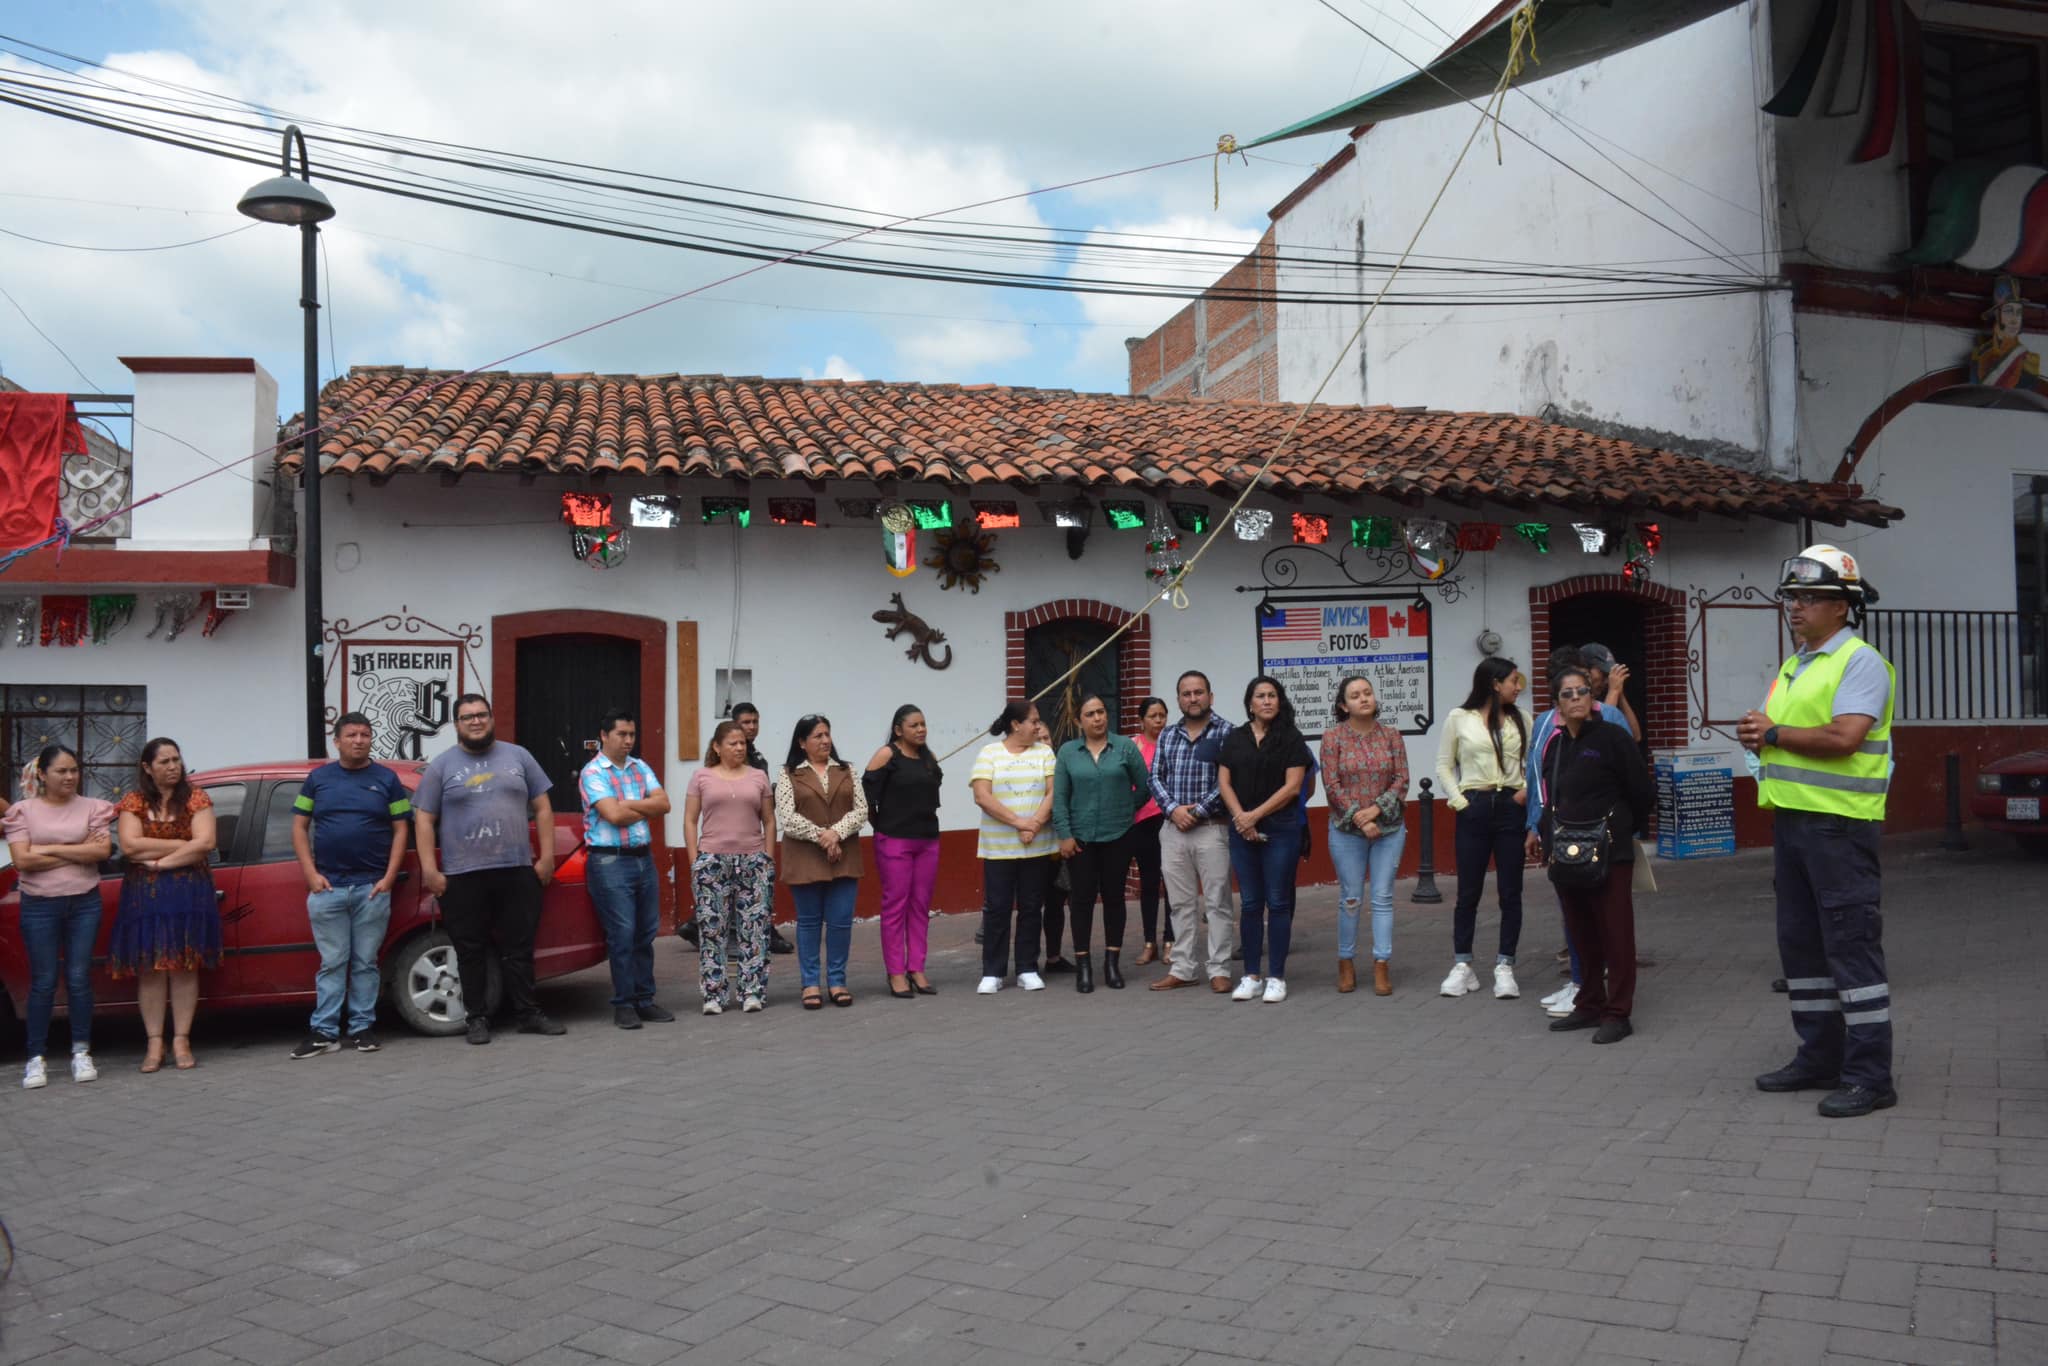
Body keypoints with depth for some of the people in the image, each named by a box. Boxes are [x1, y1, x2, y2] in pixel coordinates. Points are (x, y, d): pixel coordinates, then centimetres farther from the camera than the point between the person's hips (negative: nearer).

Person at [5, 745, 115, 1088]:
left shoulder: (92, 807, 4)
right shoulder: (23, 810, 1)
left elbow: (103, 850, -9)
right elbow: (22, 860, -10)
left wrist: (50, 848, -11)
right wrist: (79, 852, -10)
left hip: (84, 903, 1)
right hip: (40, 906, -1)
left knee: (79, 979, 5)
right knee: (43, 982, 2)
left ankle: (81, 1053, 14)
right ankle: (36, 1059, 9)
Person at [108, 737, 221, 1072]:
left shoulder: (196, 800, 5)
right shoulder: (133, 803, 7)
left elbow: (205, 843, -8)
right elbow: (129, 846, -8)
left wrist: (160, 860, -12)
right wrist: (184, 845, -10)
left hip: (189, 893, -1)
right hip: (144, 895, 1)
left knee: (184, 967, -1)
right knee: (149, 968, 0)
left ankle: (181, 1041, 4)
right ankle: (154, 1044, 5)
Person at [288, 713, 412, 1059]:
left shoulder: (386, 779, 6)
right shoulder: (318, 778, 9)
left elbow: (400, 830, 5)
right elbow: (299, 827, 8)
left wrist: (389, 877, -4)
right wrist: (311, 874, -3)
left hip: (372, 888, 0)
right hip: (327, 887, 0)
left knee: (365, 962, 5)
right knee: (332, 963, 2)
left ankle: (362, 1028, 12)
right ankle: (323, 1032, 5)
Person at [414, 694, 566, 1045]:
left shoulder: (518, 756, 9)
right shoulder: (441, 766, 4)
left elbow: (542, 809, 9)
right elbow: (423, 820, 2)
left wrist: (546, 856, 1)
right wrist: (429, 869, -6)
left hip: (517, 871, 1)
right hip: (462, 876, -1)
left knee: (519, 948, 7)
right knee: (471, 952, 5)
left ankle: (527, 1014, 16)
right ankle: (478, 1018, 15)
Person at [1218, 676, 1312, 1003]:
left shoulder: (1291, 738, 0)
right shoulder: (1235, 738, 10)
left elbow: (1292, 786, -8)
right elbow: (1223, 782, 5)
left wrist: (1255, 815, -11)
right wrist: (1240, 817, -10)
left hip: (1281, 829, -3)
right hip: (1242, 830, 3)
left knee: (1278, 903, 0)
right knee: (1249, 904, 6)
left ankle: (1276, 977, 7)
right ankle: (1252, 976, 13)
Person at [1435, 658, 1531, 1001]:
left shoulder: (1520, 720, 8)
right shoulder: (1459, 718, 1)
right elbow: (1443, 765, 4)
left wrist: (1527, 790, -9)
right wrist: (1458, 800, -6)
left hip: (1511, 807, 2)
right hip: (1474, 808, -2)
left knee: (1511, 892, 3)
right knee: (1468, 892, 3)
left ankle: (1504, 967, 11)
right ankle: (1462, 967, 12)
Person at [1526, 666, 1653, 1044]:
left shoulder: (1612, 736, -7)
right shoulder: (1555, 744, 11)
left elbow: (1642, 791, -3)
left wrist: (1626, 828, 8)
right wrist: (1541, 830, 12)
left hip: (1609, 853, -6)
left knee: (1615, 934, -1)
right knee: (1581, 934, 12)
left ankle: (1617, 1014, 5)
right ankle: (1589, 1006, 23)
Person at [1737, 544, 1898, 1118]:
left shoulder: (1860, 662, -10)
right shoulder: (1793, 667, 18)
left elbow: (1842, 739, -22)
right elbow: (1773, 732, 20)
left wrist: (1773, 733, -10)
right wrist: (1757, 735, -2)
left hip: (1838, 823, -9)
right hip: (1792, 818, 9)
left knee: (1852, 943, -6)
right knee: (1801, 942, 14)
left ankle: (1869, 1076, 1)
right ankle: (1820, 1058, 24)